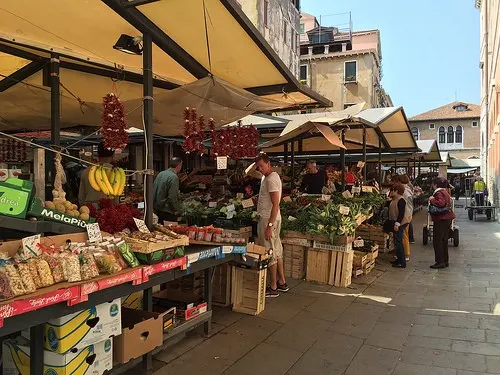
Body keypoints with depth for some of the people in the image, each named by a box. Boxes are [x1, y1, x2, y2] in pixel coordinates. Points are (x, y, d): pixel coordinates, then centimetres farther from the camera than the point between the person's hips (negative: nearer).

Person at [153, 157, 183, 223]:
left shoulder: (160, 174, 8)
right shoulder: (174, 177, -17)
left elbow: (154, 190, 13)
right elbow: (172, 197, -21)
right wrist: (177, 211, -11)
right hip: (167, 212, -8)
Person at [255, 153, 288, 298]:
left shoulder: (271, 179, -17)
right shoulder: (267, 177, 16)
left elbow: (275, 205, -22)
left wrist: (269, 225, -24)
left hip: (269, 219, -11)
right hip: (269, 218, 11)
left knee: (270, 253, -4)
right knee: (277, 251, 15)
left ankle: (273, 288, 4)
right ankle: (282, 283, 25)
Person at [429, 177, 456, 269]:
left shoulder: (439, 193, -15)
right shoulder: (445, 191, 14)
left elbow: (441, 203, -31)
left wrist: (432, 199, -17)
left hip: (441, 219, -10)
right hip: (447, 218, 10)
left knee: (437, 241, -5)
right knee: (444, 240, 16)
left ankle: (440, 262, -4)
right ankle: (445, 261, 22)